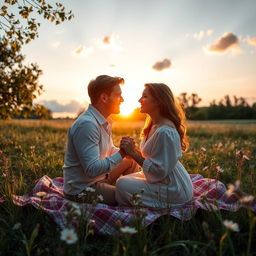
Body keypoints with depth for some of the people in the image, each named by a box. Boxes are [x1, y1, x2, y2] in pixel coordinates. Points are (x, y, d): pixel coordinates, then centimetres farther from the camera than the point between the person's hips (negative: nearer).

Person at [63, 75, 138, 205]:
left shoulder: (104, 121, 5)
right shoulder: (86, 124, -26)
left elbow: (109, 150, 16)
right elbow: (92, 170, -30)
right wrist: (122, 153, -26)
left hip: (98, 179, 10)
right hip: (82, 190, -9)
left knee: (131, 162, 16)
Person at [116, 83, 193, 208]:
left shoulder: (165, 132, -26)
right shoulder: (154, 125, 6)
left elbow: (159, 171, -24)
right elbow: (149, 157, 9)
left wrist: (133, 153, -22)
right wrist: (131, 150, -7)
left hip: (173, 189, -10)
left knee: (122, 185, -15)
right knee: (123, 179, 8)